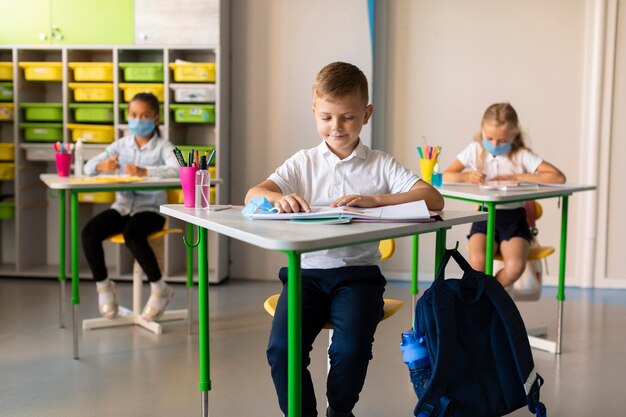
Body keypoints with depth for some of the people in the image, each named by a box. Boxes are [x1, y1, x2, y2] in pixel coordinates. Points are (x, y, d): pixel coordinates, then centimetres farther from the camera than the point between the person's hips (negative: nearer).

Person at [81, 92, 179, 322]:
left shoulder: (163, 146, -4)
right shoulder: (121, 144, 10)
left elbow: (178, 170, -25)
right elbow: (88, 167, 5)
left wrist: (145, 171, -35)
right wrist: (101, 166, -19)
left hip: (150, 208, -4)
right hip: (123, 206, 5)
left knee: (132, 235, -35)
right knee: (89, 232, -20)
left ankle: (160, 289, -11)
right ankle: (103, 284, 4)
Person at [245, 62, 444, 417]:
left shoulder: (381, 165, 6)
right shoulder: (303, 163, 11)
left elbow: (434, 199, -8)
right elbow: (252, 195, 0)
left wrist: (372, 200, -21)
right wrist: (279, 198, -25)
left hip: (358, 271, -1)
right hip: (307, 270, 2)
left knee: (351, 348, -24)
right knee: (282, 348, -21)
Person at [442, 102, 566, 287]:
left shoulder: (521, 155, -1)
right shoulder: (475, 150, 4)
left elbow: (559, 177, -11)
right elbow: (445, 176, 2)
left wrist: (516, 177, -15)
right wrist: (467, 176, -20)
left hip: (514, 218, 0)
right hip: (485, 217, 0)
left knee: (515, 267, -26)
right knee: (477, 262, -29)